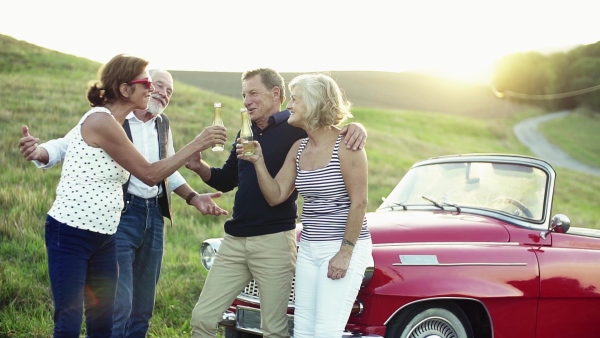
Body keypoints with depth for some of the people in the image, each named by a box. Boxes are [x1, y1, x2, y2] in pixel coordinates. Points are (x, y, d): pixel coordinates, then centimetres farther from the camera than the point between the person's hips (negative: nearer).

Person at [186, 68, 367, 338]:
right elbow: (226, 181, 21)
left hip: (275, 241, -6)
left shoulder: (296, 128, -4)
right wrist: (200, 167, 2)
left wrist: (356, 128, -27)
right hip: (235, 240, 6)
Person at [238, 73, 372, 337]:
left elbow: (359, 202, -14)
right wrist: (258, 162, -7)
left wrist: (345, 252, -17)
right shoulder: (298, 149, 10)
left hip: (345, 248, -7)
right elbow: (275, 196, 7)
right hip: (309, 248, 7)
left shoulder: (346, 145, -11)